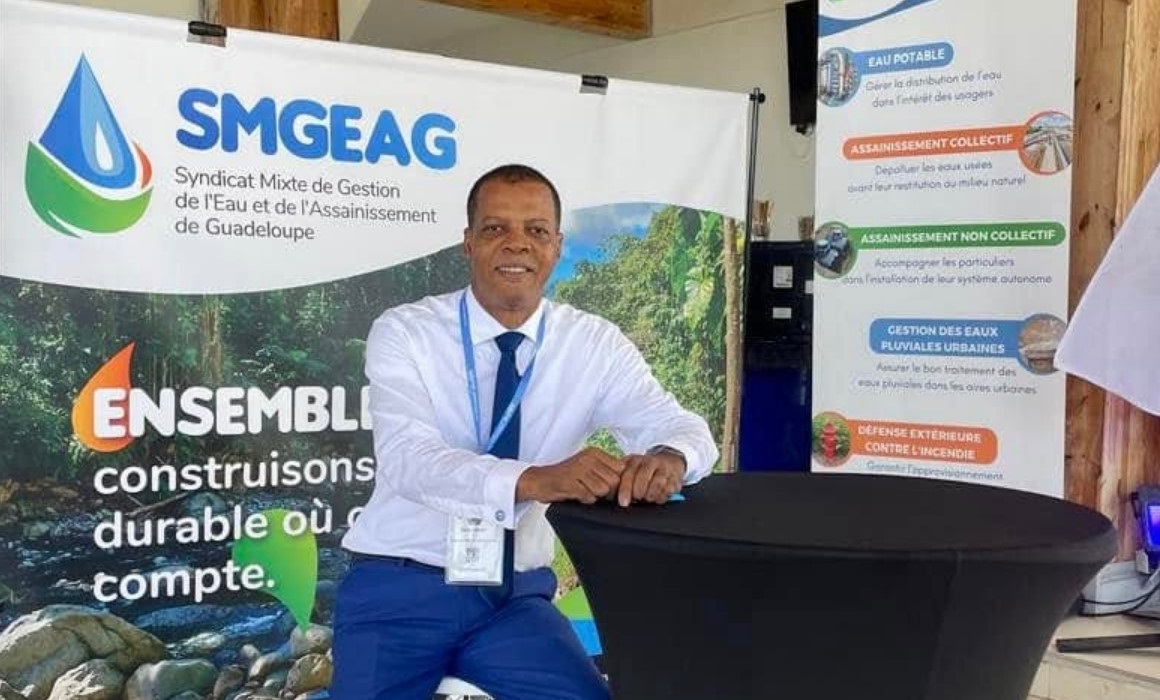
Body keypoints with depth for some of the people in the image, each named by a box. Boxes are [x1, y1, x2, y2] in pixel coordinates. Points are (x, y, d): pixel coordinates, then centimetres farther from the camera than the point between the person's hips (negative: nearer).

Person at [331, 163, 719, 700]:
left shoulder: (594, 344, 0)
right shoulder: (403, 333, -9)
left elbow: (681, 425, -11)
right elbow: (407, 457, -25)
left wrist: (668, 457, -38)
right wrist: (533, 479, -43)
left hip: (516, 596, 2)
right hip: (398, 590, -2)